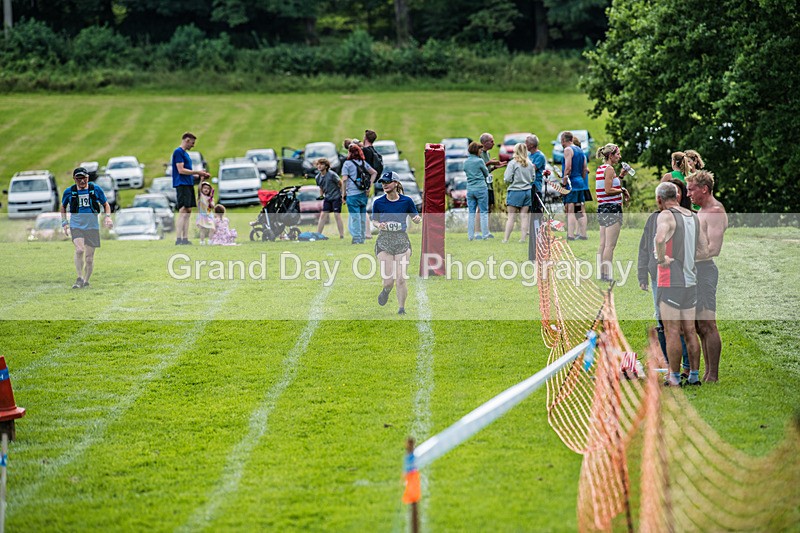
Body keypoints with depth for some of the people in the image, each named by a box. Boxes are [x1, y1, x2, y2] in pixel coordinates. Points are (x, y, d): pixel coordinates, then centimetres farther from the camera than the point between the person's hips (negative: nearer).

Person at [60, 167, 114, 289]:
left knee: (89, 257, 1)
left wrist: (107, 217, -3)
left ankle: (86, 281, 16)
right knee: (79, 250, -24)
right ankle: (80, 278, -14)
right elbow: (63, 206, 19)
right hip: (76, 226, -1)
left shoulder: (95, 189, 1)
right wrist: (64, 222, 10)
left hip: (92, 227, 1)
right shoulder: (69, 191, 2)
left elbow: (105, 204, 13)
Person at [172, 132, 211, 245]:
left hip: (188, 184, 10)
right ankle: (178, 239, -17)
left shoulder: (185, 153, 20)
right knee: (183, 211, -14)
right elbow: (181, 170, -15)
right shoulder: (178, 152, -9)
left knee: (188, 211, 7)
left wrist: (200, 175, 13)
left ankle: (185, 239, 8)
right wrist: (197, 172, -10)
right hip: (182, 185, -10)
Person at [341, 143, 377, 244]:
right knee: (363, 215, 11)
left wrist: (344, 193, -6)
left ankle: (356, 238, -6)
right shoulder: (364, 163, 10)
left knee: (355, 216, -3)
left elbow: (344, 179, -12)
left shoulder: (347, 163, -6)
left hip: (352, 194, -5)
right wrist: (370, 187, 10)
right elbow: (374, 172, 12)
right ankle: (362, 238, 16)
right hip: (363, 194, 6)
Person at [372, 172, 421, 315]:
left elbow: (415, 218, 9)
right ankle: (386, 290, 31)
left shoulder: (406, 201, -1)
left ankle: (401, 308, 8)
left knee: (401, 279, -7)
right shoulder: (378, 202, 0)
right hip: (384, 241, 0)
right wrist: (378, 225, -11)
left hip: (402, 241, 0)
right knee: (388, 280, -6)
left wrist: (417, 218, -14)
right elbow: (374, 220, 11)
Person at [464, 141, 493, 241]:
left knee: (471, 212, 7)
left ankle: (470, 235, 6)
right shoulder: (479, 161, -10)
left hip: (470, 189, 5)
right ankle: (485, 234, 4)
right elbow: (486, 174, 0)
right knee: (484, 212, 3)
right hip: (481, 188, -5)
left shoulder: (466, 162, 6)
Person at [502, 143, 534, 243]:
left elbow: (507, 179, -12)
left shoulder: (513, 163, -9)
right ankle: (523, 238, 5)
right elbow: (533, 178, 12)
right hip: (527, 191, 4)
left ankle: (505, 239, -2)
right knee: (524, 216, 6)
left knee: (511, 217, -2)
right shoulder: (530, 164, 5)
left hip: (515, 191, -4)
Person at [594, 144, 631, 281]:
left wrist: (620, 176, 19)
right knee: (610, 245, -8)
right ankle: (607, 275, -9)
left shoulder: (600, 168, 15)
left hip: (602, 208, 10)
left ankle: (602, 274, 15)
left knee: (603, 244, 12)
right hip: (612, 209, -10)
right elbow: (608, 190, -20)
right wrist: (623, 190, -7)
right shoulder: (609, 169, -13)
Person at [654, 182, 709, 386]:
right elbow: (704, 251, 15)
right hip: (690, 282, 7)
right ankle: (694, 376, 14)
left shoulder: (666, 216, -11)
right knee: (690, 331, 11)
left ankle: (674, 379, -2)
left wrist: (661, 258, -18)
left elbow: (660, 238, -33)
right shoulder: (693, 217, 11)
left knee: (672, 332, -3)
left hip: (671, 283, -7)